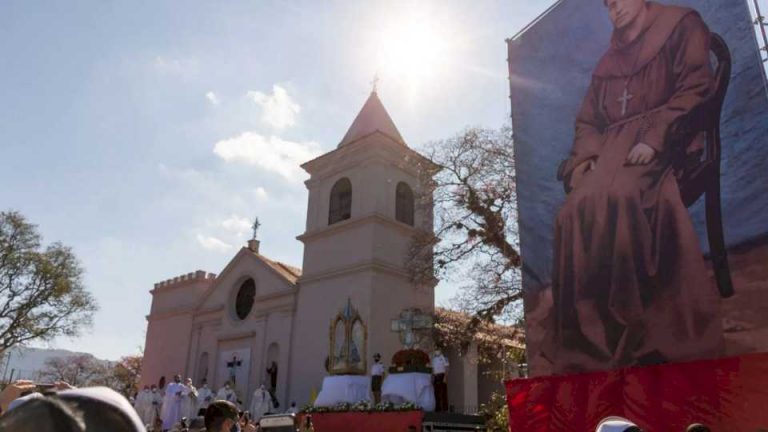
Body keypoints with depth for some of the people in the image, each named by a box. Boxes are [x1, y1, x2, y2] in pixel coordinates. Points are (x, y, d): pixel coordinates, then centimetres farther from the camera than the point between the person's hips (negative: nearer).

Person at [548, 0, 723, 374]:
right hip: (613, 151, 5)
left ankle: (646, 330, -30)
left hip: (665, 146, -5)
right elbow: (588, 121, 23)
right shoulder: (608, 62, 28)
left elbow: (694, 90, -2)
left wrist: (654, 140, -17)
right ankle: (589, 337, -26)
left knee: (620, 196, -36)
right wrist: (586, 157, 1)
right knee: (577, 210, -25)